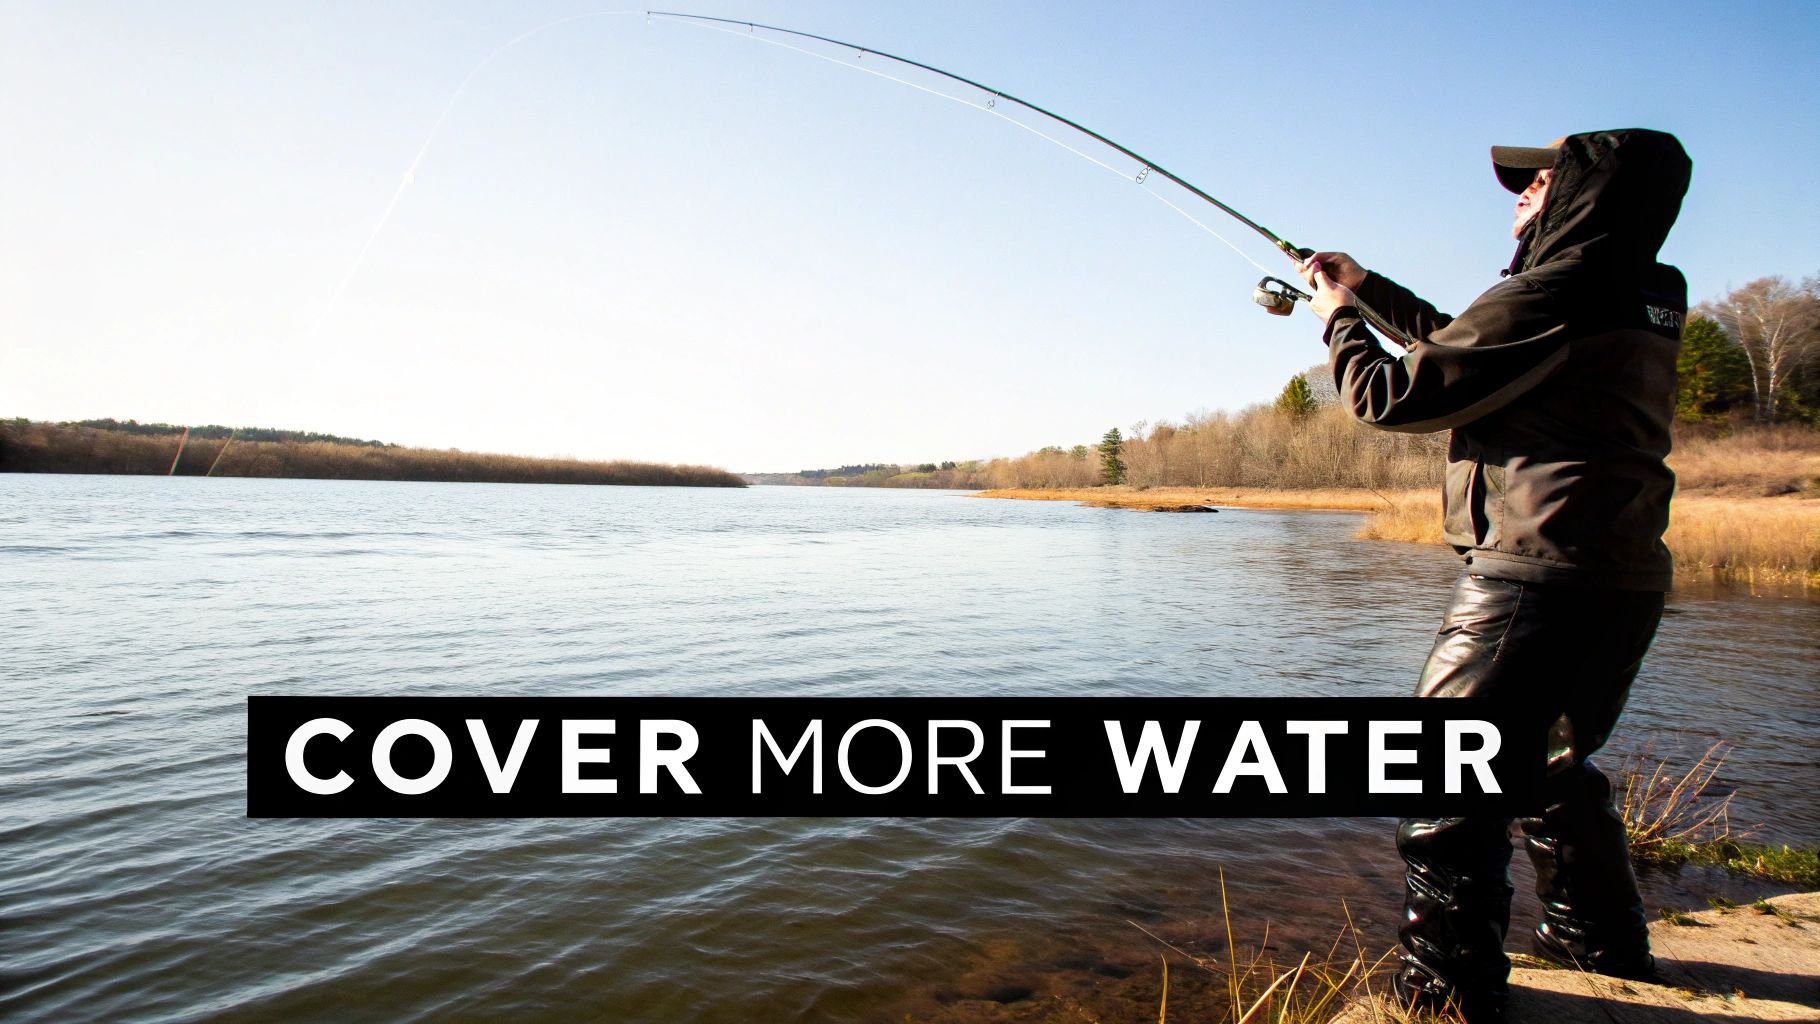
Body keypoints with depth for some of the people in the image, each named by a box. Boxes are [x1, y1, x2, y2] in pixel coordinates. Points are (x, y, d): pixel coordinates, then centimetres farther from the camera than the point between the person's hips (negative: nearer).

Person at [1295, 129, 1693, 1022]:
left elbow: (1390, 396, -11)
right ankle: (1604, 940, 40)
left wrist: (1339, 317, 7)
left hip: (1537, 575, -10)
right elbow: (1476, 352, 27)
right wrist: (1369, 287, 27)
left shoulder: (1547, 299, -13)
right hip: (1626, 580, 10)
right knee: (1554, 763, 25)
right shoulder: (1643, 306, 16)